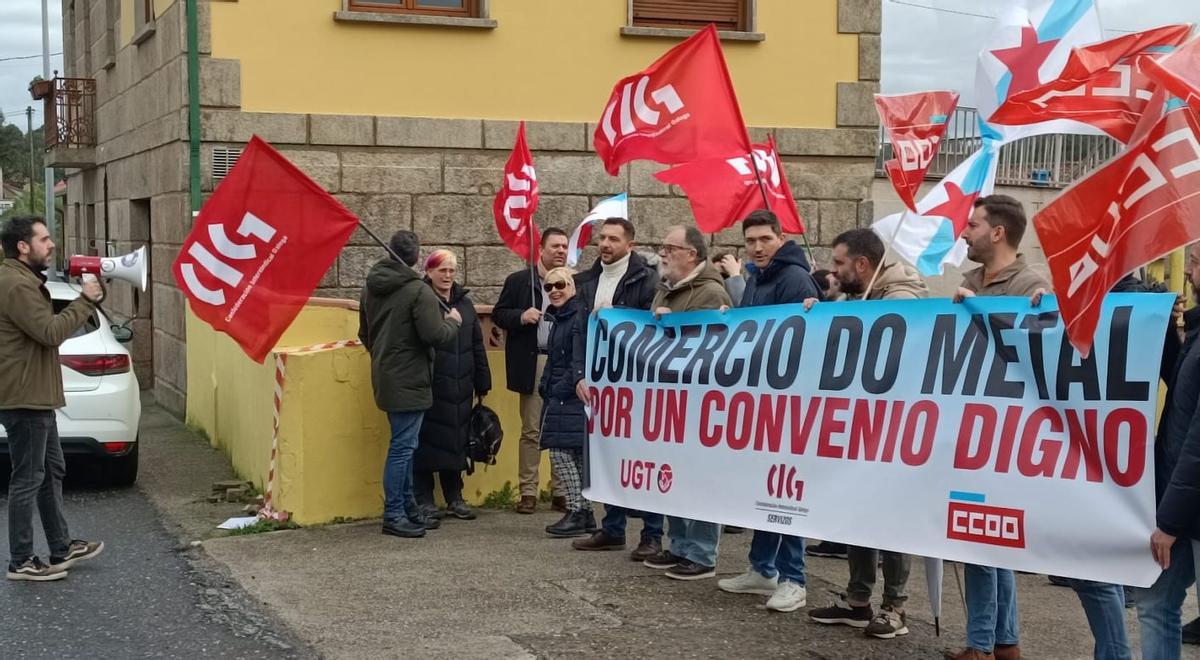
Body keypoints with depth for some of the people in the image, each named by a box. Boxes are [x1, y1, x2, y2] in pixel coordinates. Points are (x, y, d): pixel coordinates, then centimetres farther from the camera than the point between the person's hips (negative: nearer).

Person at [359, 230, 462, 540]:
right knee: (403, 446, -4)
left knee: (403, 445, 16)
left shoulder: (371, 287, 9)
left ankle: (408, 509, 22)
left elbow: (364, 334, 18)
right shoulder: (418, 291, -17)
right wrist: (453, 322, -2)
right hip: (409, 380, -9)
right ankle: (393, 515, -1)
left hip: (385, 377, 9)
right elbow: (434, 334, -22)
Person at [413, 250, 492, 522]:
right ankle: (424, 500, 7)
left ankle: (454, 498, 21)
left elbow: (477, 345, 16)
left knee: (457, 440, 10)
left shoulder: (464, 303, 14)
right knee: (428, 441, -2)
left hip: (460, 387, 6)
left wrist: (482, 383, 14)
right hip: (429, 385, -6)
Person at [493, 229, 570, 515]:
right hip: (533, 364, -2)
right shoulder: (519, 281, 5)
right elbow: (498, 314, 6)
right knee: (531, 430, 2)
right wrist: (521, 317, -12)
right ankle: (528, 492, 8)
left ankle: (560, 491, 13)